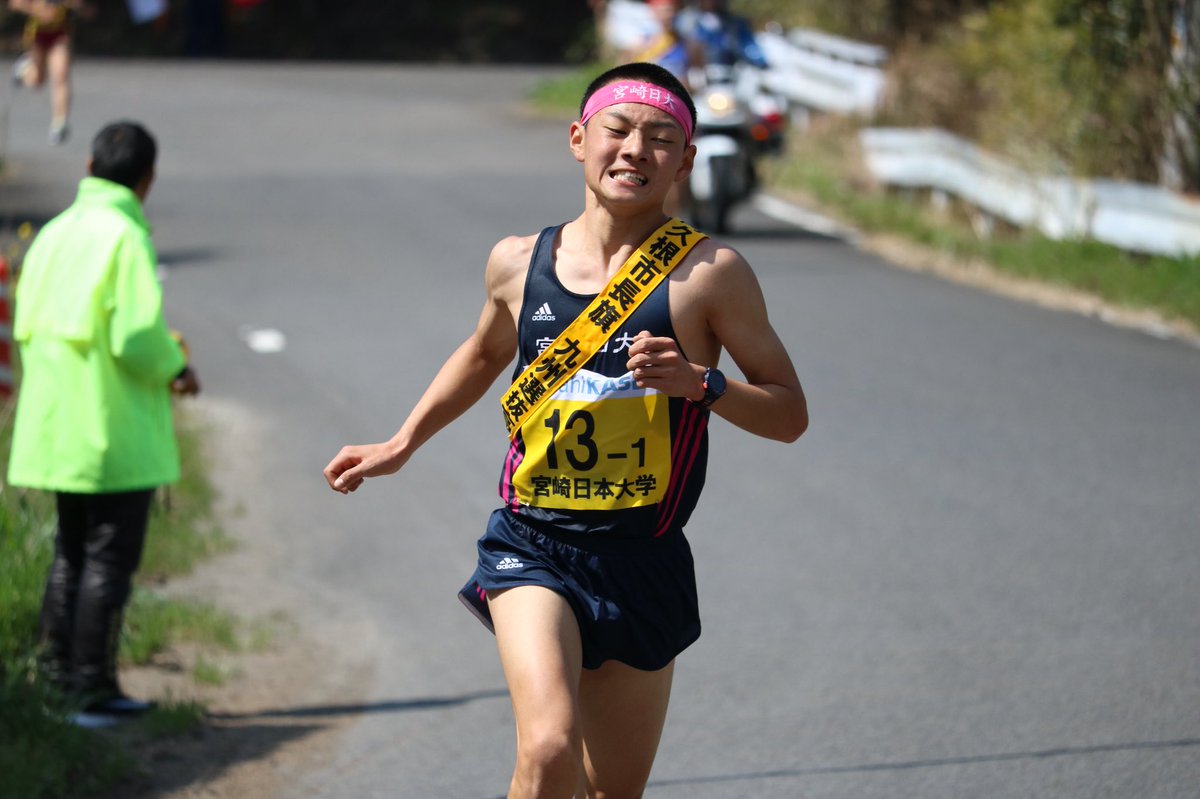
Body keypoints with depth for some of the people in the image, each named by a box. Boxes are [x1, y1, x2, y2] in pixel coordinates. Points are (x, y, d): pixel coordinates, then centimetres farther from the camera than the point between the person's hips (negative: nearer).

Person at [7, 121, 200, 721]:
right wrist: (175, 368, -1)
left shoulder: (53, 234, 8)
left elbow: (27, 328, 11)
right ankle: (93, 686, 1)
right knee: (109, 559, -1)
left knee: (70, 553, 18)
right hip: (117, 434, -7)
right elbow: (137, 337, -22)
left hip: (57, 433, 7)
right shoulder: (126, 237, -15)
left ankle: (56, 673, 20)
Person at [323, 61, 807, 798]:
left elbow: (790, 414, -3)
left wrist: (699, 383, -20)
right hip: (533, 548, 0)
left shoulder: (709, 273, -4)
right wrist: (399, 447, 27)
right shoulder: (519, 263, 3)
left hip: (644, 563, 0)